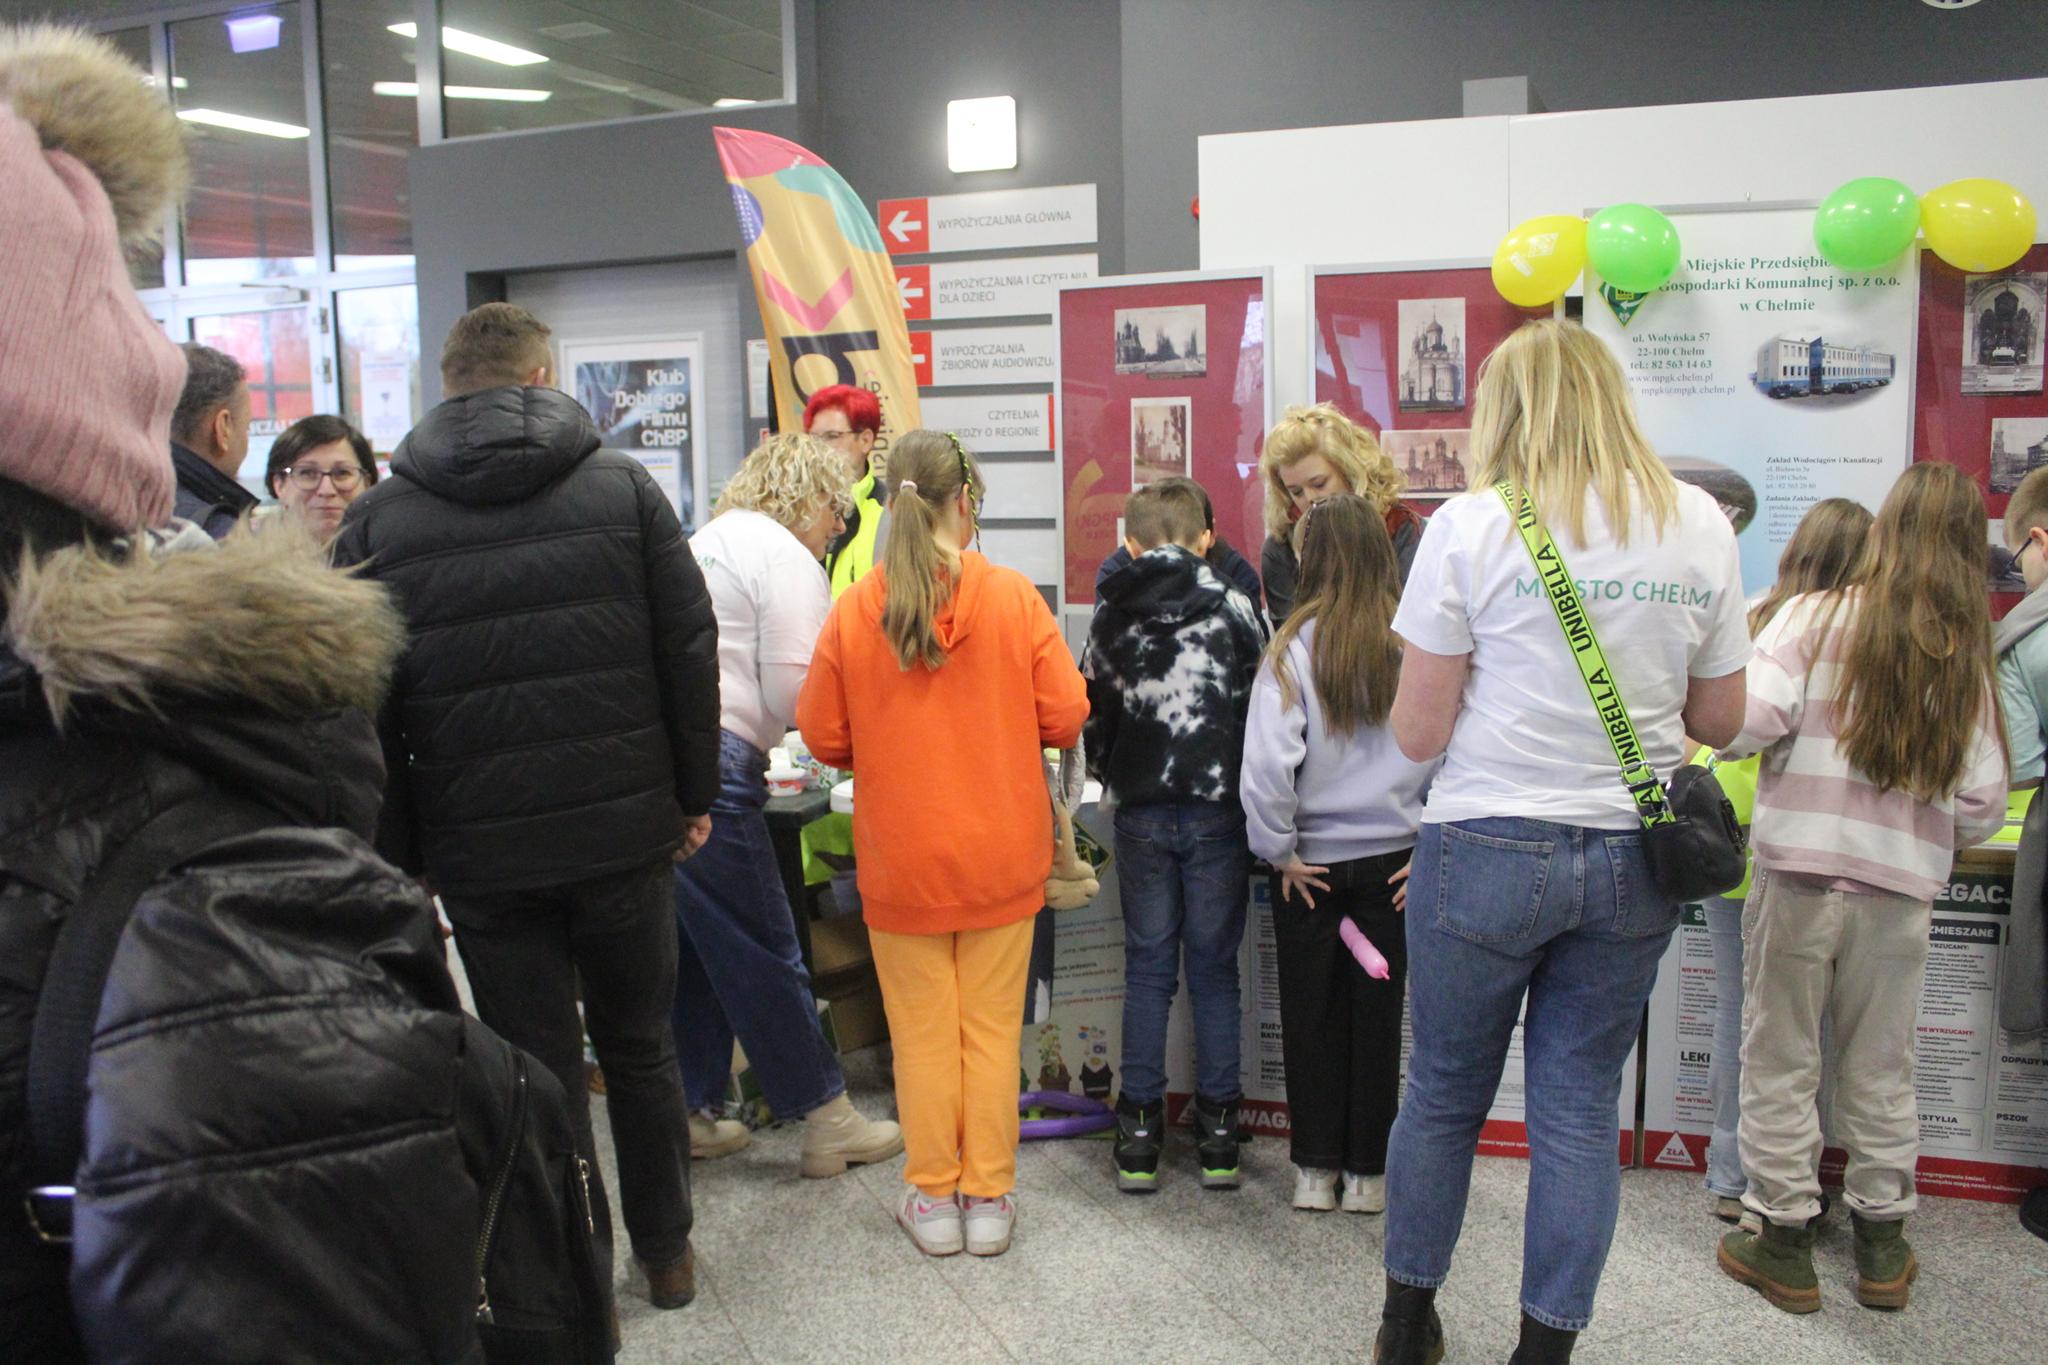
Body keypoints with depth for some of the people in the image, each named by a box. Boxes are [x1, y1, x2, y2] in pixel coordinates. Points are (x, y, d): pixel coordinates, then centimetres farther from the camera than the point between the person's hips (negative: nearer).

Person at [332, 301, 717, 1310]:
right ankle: (665, 1254, 31)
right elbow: (690, 651, -2)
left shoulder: (377, 521, 0)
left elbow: (366, 707, 0)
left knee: (538, 1072, 10)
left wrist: (398, 854, 6)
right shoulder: (622, 487, -1)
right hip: (624, 828, 1)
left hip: (481, 854, -1)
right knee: (640, 1048, 18)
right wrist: (695, 794, 7)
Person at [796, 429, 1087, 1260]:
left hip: (900, 857, 0)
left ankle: (934, 1198, 21)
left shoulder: (854, 610, -8)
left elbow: (824, 738, -3)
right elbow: (1065, 718, -7)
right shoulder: (1014, 599, -9)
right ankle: (989, 1198, 20)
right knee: (992, 1027, 11)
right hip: (1001, 855, 0)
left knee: (923, 1029, 11)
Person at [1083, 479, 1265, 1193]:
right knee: (1214, 970, 7)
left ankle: (1139, 1132, 12)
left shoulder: (1110, 614, 3)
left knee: (1146, 968, 9)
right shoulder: (1232, 607, -3)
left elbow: (1092, 710, 10)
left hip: (1141, 812, 1)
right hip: (1217, 810, -1)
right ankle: (1218, 1129, 14)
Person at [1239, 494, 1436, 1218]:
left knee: (1310, 1014, 13)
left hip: (1312, 862, -1)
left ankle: (1314, 1171, 22)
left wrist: (1279, 851, -6)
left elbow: (1267, 764, -19)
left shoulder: (1296, 646, -14)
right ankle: (1367, 1173, 24)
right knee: (1378, 1013, 13)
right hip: (1392, 858, 2)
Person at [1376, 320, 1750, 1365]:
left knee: (1443, 1093, 14)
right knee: (1580, 1110, 13)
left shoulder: (1472, 525, -9)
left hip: (1488, 852, -3)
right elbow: (1718, 720, 9)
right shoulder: (1700, 525, 3)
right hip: (1632, 859, 3)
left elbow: (1417, 732, -8)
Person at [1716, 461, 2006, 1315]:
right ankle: (1882, 1247, 28)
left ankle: (1783, 1243, 19)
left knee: (1780, 1062, 9)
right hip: (1902, 887, 3)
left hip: (1799, 869, -3)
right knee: (1881, 1071, 16)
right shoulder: (1967, 654, 4)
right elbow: (1983, 803, 4)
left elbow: (1750, 718, -18)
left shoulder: (1816, 619, -6)